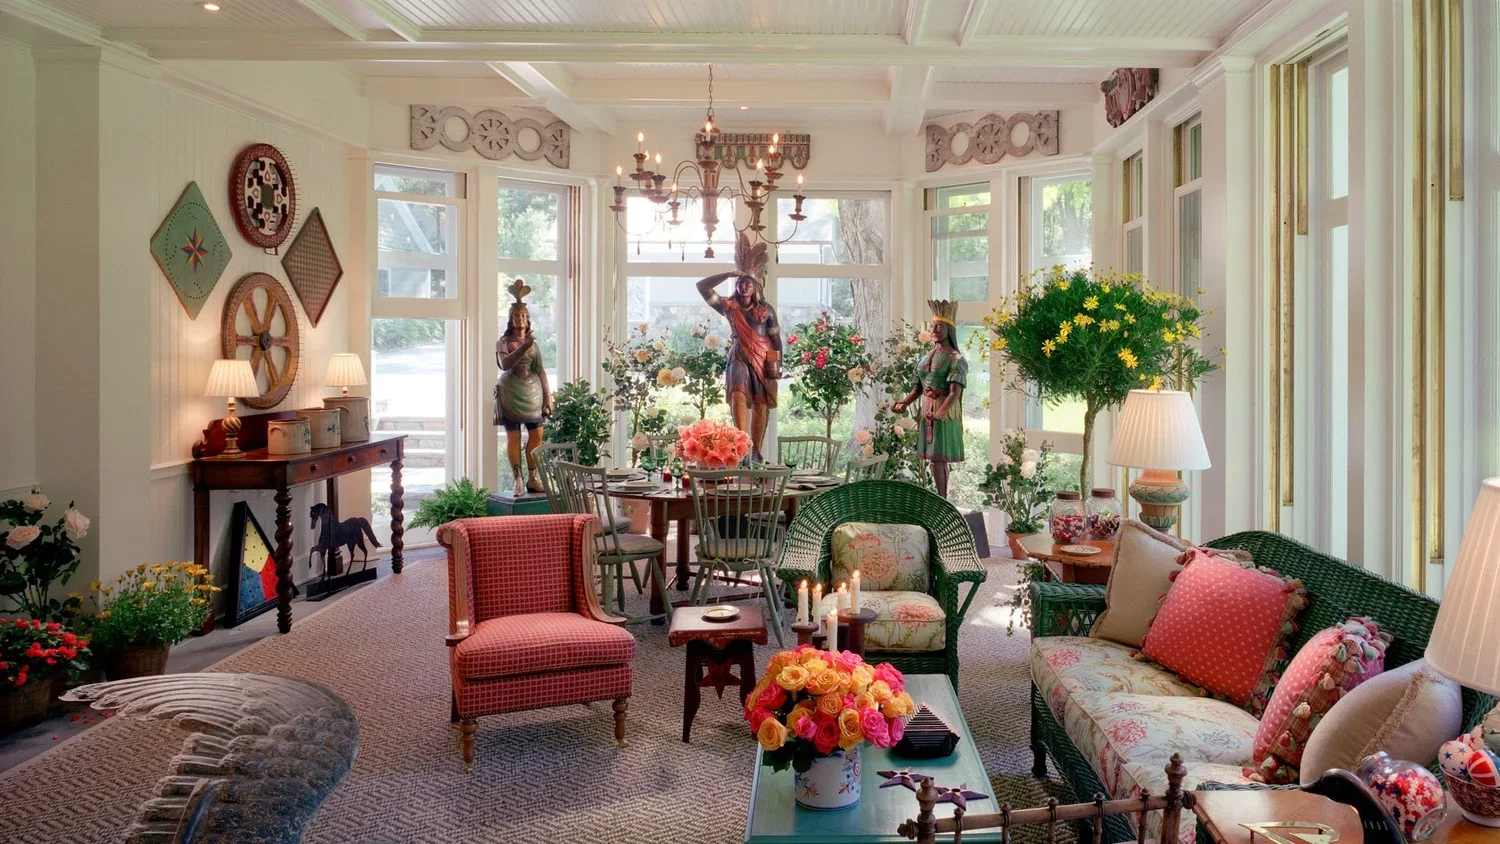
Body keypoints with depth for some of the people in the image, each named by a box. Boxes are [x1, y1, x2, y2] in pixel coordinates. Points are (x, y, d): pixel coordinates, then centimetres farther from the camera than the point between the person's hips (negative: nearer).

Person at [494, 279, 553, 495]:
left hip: (533, 393, 4)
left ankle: (533, 479, 8)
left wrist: (548, 396, 7)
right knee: (513, 437, -4)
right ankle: (518, 481, -1)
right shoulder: (503, 342, 1)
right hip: (511, 394, -4)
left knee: (536, 435, 0)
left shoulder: (533, 342, 13)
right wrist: (523, 348, -27)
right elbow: (505, 364, -17)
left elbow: (541, 370, 12)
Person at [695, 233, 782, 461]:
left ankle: (755, 450, 6)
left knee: (761, 403, 0)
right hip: (739, 357, 0)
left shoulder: (765, 309, 3)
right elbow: (703, 287, 0)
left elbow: (776, 337, 4)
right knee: (738, 394, -25)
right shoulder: (729, 306, 4)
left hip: (763, 359, 1)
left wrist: (777, 363, -4)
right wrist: (728, 274, -7)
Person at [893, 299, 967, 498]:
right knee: (935, 459, 9)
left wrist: (939, 413, -35)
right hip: (927, 411, 7)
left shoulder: (956, 359, -10)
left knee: (938, 458, -9)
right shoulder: (928, 356, 12)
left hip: (945, 412, -7)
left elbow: (955, 393, -20)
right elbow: (918, 387, 12)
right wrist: (904, 403, -4)